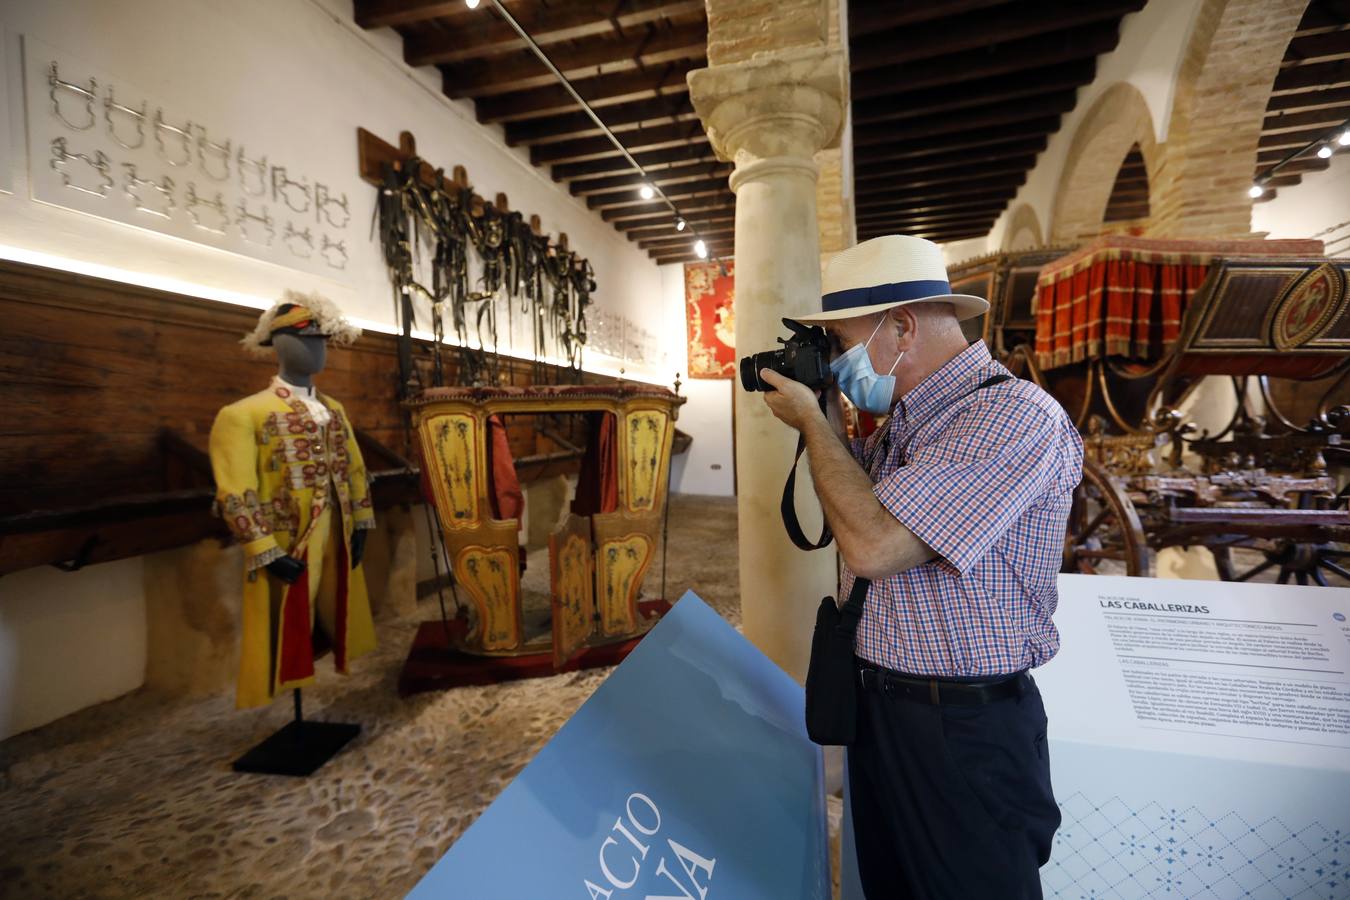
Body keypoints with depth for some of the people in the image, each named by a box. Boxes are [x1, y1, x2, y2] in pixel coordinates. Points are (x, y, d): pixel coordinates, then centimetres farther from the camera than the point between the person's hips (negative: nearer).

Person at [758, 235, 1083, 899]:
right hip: (878, 706, 8)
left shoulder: (1013, 416, -23)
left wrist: (812, 422, -16)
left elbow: (872, 545, -30)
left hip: (966, 729, -8)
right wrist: (826, 414, 4)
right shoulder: (904, 420, 6)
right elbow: (854, 518, 15)